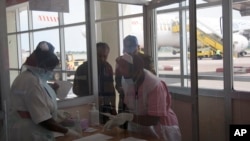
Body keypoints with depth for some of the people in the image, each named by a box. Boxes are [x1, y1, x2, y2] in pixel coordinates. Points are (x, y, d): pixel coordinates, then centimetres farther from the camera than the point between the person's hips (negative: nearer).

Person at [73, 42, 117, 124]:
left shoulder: (108, 68, 5)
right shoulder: (83, 68, -7)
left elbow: (111, 89, 10)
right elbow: (76, 90, -5)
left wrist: (113, 107, 7)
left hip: (106, 109, 4)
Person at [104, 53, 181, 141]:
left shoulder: (155, 85, -30)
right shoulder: (125, 80, -10)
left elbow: (154, 120, -28)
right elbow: (131, 107, 4)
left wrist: (129, 117, -37)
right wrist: (117, 119, -11)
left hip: (162, 129, -5)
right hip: (139, 127, 5)